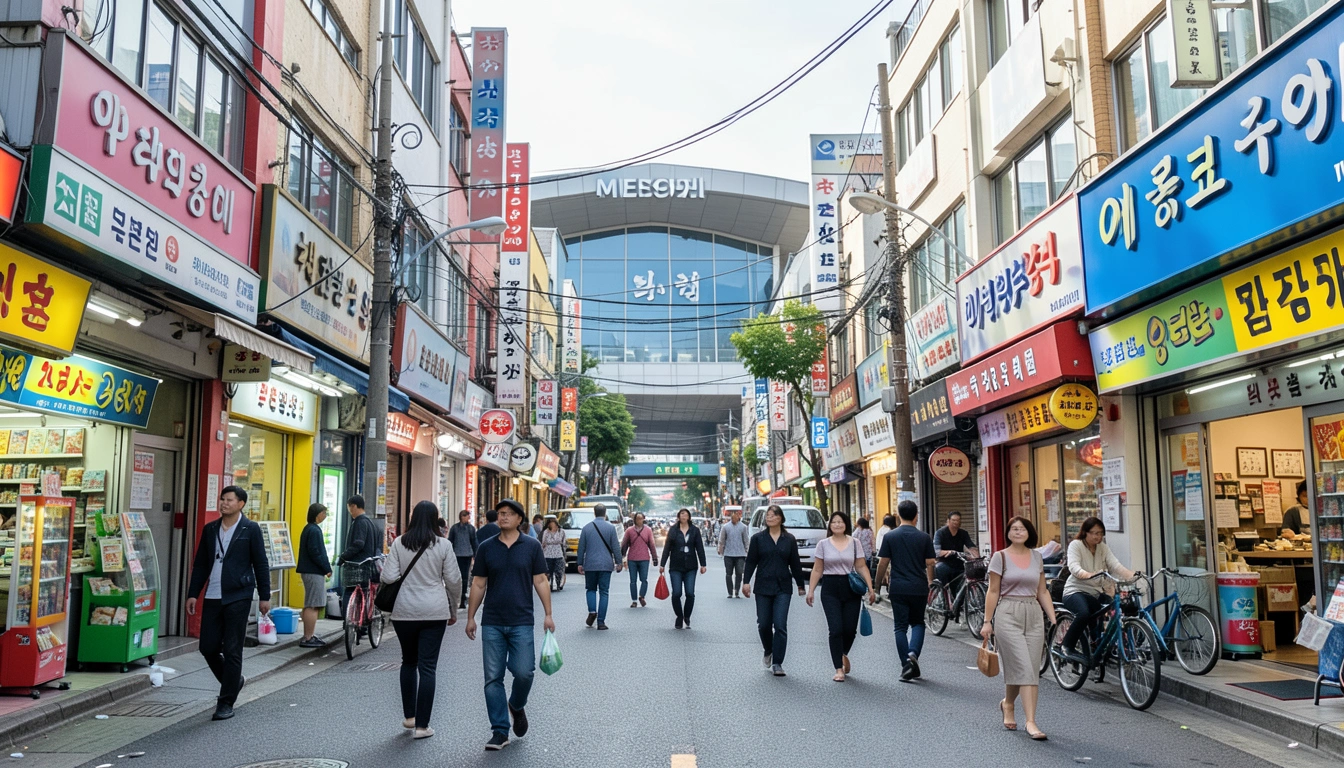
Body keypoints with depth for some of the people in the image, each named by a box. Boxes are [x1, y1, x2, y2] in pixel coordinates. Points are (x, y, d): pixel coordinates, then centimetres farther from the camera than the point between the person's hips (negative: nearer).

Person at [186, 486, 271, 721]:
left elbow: (261, 564, -2)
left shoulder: (251, 529, -3)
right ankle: (233, 681, 31)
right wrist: (193, 594, 9)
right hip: (213, 597, 5)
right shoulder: (210, 529, 11)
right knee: (208, 648, 6)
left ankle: (226, 703, 10)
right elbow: (200, 564, 15)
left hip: (238, 597, -5)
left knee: (232, 651, 0)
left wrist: (264, 597, -4)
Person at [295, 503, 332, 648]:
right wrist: (327, 568, -13)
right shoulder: (314, 530, -15)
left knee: (310, 606, 14)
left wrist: (326, 568, 16)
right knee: (313, 606, -8)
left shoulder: (309, 529, 16)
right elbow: (315, 553, -20)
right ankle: (308, 638, -6)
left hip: (310, 571, 11)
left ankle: (309, 636, 20)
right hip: (314, 572, -11)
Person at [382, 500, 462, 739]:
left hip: (404, 611, 2)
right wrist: (454, 609, 11)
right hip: (434, 612, -2)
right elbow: (454, 580, -2)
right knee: (427, 667, 2)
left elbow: (388, 577, -7)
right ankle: (421, 725, 3)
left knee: (408, 662, 20)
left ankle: (409, 716, 26)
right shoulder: (443, 545, -4)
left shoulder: (399, 543, -2)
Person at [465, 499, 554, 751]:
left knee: (524, 672, -8)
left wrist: (548, 614, -1)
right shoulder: (486, 547, 5)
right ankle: (499, 732, 12)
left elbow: (540, 581, 3)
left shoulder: (531, 546, 1)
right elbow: (478, 584, 8)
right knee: (493, 678, 3)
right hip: (492, 623, 2)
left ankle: (516, 706, 25)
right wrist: (471, 617, 7)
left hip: (522, 622, -2)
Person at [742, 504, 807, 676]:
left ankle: (777, 664, -2)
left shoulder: (789, 539, 5)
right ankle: (768, 652, 34)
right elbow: (751, 561, 2)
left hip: (783, 588, 0)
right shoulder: (758, 538, 3)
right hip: (763, 587, 0)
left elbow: (795, 564, 10)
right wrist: (746, 581, -8)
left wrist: (800, 585, 12)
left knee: (780, 625, -7)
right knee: (764, 624, 6)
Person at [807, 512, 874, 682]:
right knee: (836, 629, -8)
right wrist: (811, 590, 2)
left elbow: (862, 567, 4)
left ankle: (843, 654, 33)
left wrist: (870, 587, -5)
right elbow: (817, 570, 7)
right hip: (830, 589, -1)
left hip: (851, 588, 1)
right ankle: (838, 669, 0)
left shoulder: (854, 543, 6)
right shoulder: (823, 544, 5)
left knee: (850, 629, 0)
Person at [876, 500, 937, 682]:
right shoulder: (924, 537, 0)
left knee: (901, 626, 6)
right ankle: (913, 653, -7)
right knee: (918, 623, 16)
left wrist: (878, 583, 11)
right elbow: (929, 564, 1)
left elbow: (883, 563, -1)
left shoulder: (890, 536, -2)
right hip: (919, 588, 1)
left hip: (898, 588, -1)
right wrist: (931, 585, 13)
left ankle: (906, 666, 2)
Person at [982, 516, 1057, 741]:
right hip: (1008, 615, -4)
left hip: (1033, 615, 5)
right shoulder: (1000, 557, -1)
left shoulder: (1036, 557, 10)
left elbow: (1042, 592, 14)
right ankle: (1030, 722, -6)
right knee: (1024, 668, -11)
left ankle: (1007, 704, 28)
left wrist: (1053, 619, 7)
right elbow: (993, 592, 0)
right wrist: (987, 621, -3)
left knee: (1031, 669, 5)